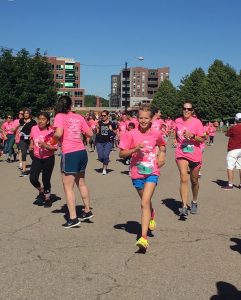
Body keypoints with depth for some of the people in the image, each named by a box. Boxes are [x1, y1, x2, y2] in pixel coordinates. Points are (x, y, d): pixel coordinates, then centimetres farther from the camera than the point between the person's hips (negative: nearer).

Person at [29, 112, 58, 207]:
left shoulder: (51, 132, -16)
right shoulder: (34, 129, -4)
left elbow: (55, 148, -14)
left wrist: (46, 146, -28)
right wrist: (31, 145, 2)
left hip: (48, 158, -3)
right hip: (37, 157, 4)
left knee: (46, 179, 3)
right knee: (33, 178, -8)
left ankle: (47, 198, 26)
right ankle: (41, 190, 24)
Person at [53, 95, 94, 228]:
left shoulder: (60, 116, -6)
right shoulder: (79, 117, 8)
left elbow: (58, 133, -22)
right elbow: (90, 133, 9)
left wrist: (52, 135, -1)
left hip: (69, 154, -6)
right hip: (82, 152, 6)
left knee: (68, 188, 3)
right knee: (81, 183, 23)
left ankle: (73, 218, 3)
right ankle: (87, 211, 34)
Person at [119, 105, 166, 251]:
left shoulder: (156, 134, 0)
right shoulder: (131, 134, -4)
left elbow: (162, 145, 22)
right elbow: (122, 153, -5)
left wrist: (162, 154, 2)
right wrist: (135, 149, -20)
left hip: (152, 172, -2)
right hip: (137, 173, 2)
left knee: (145, 203, -17)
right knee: (146, 201, 20)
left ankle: (144, 237, -19)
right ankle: (151, 215, 56)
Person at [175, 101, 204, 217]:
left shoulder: (197, 122, -6)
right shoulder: (177, 121, 4)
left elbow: (202, 139, -10)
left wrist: (192, 136, -24)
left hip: (195, 155, -1)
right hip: (181, 154, 1)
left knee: (194, 181, 14)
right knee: (183, 179, -16)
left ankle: (194, 202, 38)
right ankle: (184, 207, -20)